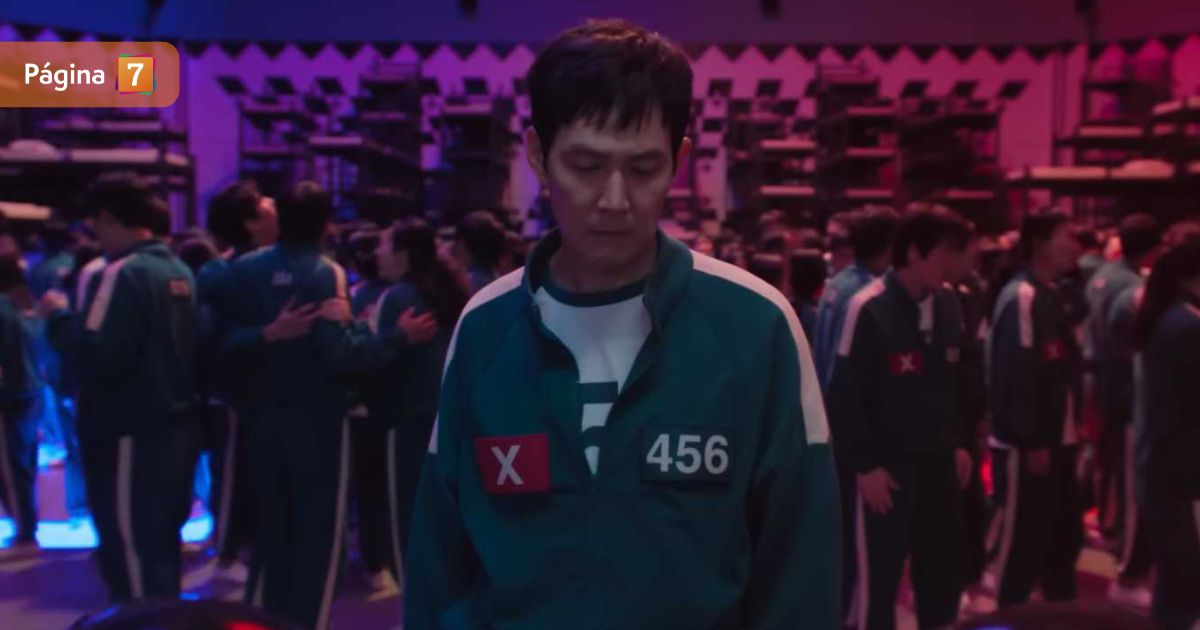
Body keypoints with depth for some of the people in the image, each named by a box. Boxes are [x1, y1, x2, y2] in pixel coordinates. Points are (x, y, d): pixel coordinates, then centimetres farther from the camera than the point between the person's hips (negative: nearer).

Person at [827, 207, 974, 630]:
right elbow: (845, 395, -15)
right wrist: (864, 465, -14)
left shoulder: (949, 304, 4)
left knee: (944, 570, 16)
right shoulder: (869, 308, -17)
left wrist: (960, 444, 13)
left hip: (939, 462, 6)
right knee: (879, 576, 6)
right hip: (886, 467, -6)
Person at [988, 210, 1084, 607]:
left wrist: (1070, 426, 14)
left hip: (1055, 439, 9)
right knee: (1023, 542, 2)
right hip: (1027, 446, -9)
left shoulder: (1049, 296, 12)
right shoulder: (1021, 297, -17)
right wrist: (1032, 443, -20)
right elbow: (1017, 375, -22)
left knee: (1064, 536, 18)